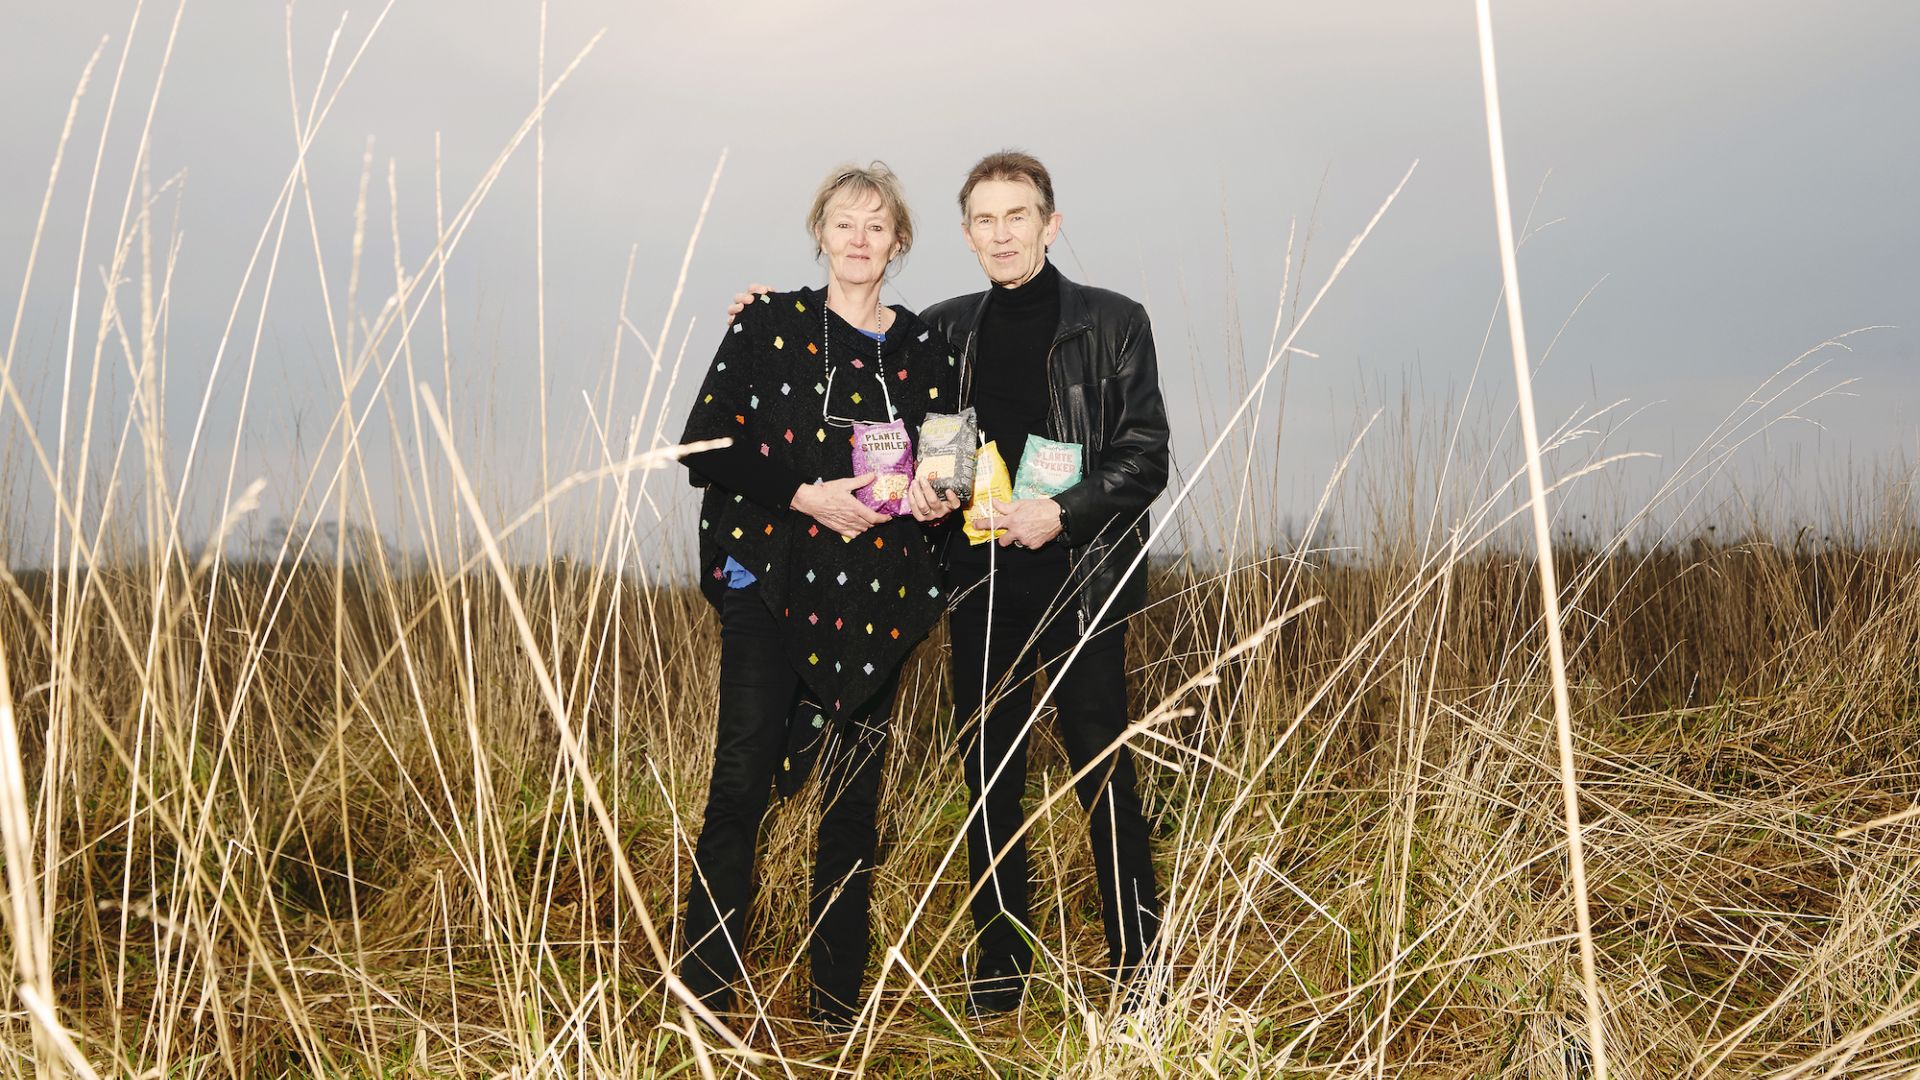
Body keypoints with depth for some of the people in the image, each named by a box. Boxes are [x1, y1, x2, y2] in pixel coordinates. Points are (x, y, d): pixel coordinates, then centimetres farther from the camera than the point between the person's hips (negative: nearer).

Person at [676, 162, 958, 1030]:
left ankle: (838, 1004, 19)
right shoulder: (769, 326, 2)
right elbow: (706, 447, -4)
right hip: (772, 583, -3)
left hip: (875, 597, 3)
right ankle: (702, 997, 2)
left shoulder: (924, 353, 10)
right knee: (740, 785, -9)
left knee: (853, 798, 8)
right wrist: (807, 495, -14)